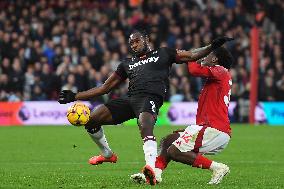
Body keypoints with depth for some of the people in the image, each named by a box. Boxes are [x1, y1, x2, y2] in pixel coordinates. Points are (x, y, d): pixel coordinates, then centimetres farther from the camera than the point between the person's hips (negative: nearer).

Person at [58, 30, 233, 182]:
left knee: (145, 125, -38)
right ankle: (107, 154, 18)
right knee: (92, 119, -7)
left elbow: (192, 55, 17)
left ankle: (151, 167, -57)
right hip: (130, 99, 5)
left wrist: (213, 46, 1)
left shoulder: (163, 54, 21)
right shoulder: (127, 64, 31)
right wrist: (75, 97, 25)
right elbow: (105, 88, 30)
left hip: (151, 97, -5)